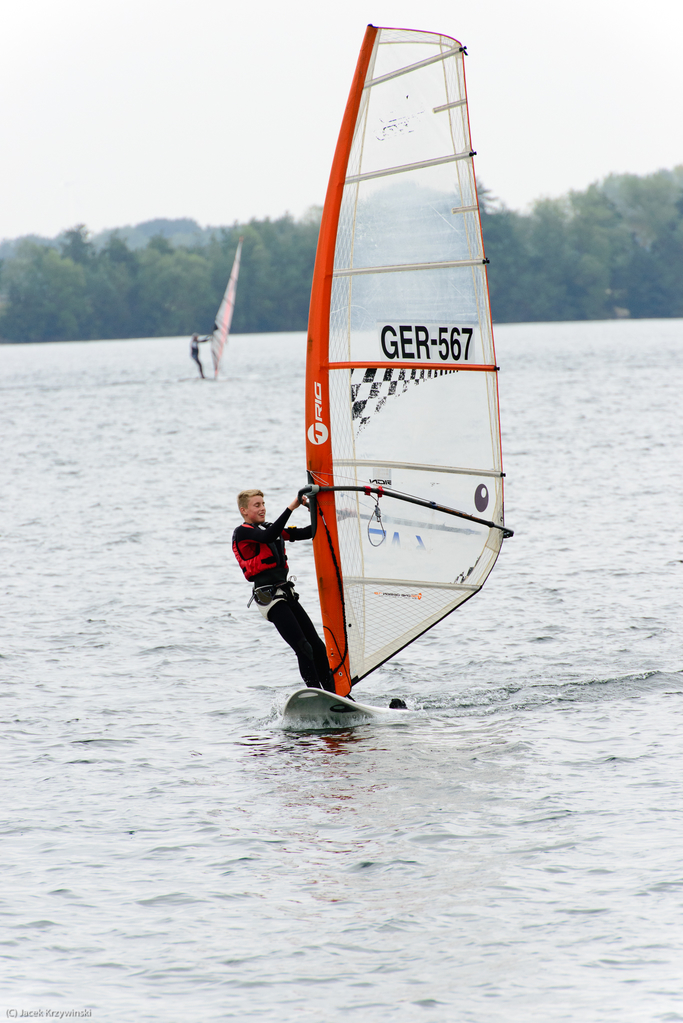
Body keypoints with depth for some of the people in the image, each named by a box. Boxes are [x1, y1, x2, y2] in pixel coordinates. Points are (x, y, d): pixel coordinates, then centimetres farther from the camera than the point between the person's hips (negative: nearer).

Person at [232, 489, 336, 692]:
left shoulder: (270, 528, 20)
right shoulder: (242, 532, -4)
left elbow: (304, 533, 16)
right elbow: (268, 536, -23)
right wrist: (290, 509, -24)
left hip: (286, 594, 8)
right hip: (268, 597, -8)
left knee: (317, 646, 4)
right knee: (303, 648, -16)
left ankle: (332, 695, 9)